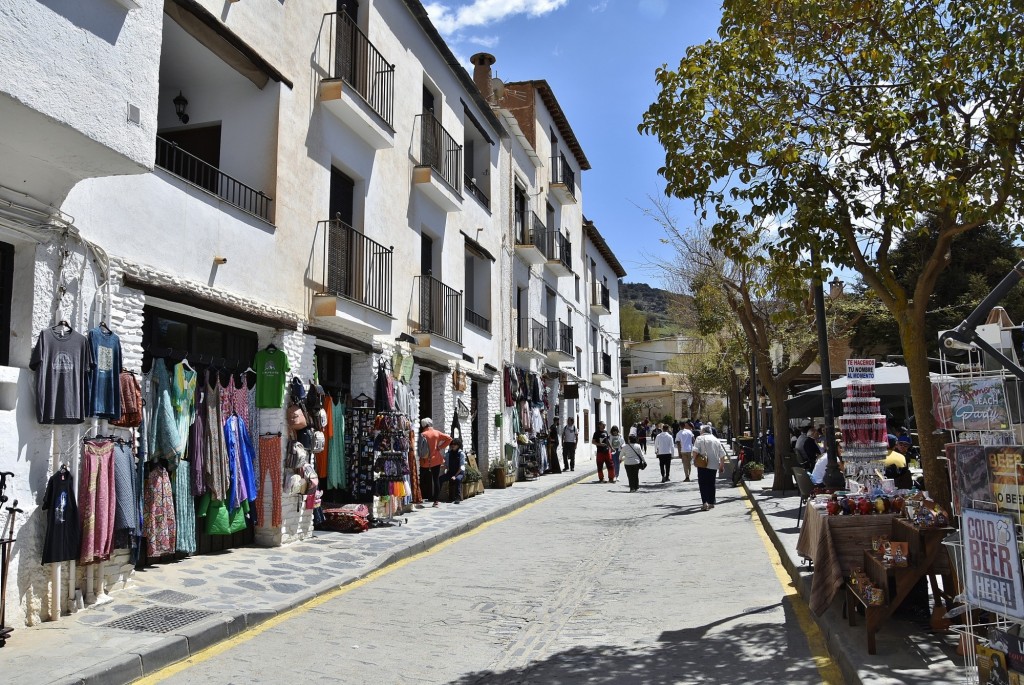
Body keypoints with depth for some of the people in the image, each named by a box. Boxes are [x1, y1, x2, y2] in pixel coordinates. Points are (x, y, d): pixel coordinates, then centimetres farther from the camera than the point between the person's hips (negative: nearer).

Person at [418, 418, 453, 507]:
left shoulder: (423, 434, -9)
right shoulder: (437, 433, -2)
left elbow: (419, 448, -9)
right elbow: (449, 438, -3)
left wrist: (421, 457, 3)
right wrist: (440, 447, -1)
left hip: (425, 461, -2)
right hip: (436, 460, 2)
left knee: (422, 480, 9)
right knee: (436, 480, 5)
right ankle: (436, 501, 4)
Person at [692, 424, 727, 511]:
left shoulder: (700, 438, -3)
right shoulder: (715, 439, 14)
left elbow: (695, 451, -18)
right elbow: (722, 455, 12)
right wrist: (722, 466, 18)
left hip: (703, 465, -5)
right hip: (714, 465, 5)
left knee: (703, 484, -3)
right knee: (711, 484, 16)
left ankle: (705, 502, -17)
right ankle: (711, 503, 21)